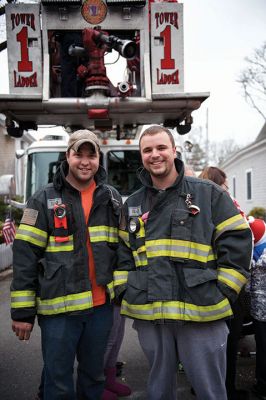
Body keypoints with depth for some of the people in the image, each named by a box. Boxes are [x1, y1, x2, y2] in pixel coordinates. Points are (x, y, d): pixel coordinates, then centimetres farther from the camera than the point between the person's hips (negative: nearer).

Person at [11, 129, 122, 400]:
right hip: (59, 307, -3)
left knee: (94, 375, 19)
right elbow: (25, 256, -7)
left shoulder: (111, 198, 7)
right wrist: (22, 311, -8)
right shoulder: (44, 200, -5)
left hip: (101, 305, 3)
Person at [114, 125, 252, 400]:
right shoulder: (132, 205, 12)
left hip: (202, 314, -3)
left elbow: (238, 242, -2)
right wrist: (123, 290, 6)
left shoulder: (209, 194, 0)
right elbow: (122, 252, 18)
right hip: (149, 315, 4)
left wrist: (222, 292, -7)